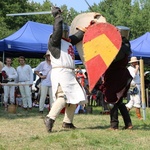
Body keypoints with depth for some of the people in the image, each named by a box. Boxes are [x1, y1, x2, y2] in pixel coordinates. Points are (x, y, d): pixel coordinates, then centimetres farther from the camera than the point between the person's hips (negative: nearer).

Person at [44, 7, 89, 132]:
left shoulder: (69, 41, 20)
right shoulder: (54, 41, -5)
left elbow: (79, 35, 30)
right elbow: (57, 30, -21)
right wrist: (58, 16, -12)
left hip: (70, 74, 9)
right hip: (60, 72, -9)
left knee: (75, 98, 12)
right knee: (63, 96, -22)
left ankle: (67, 122, 17)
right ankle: (50, 118, -28)